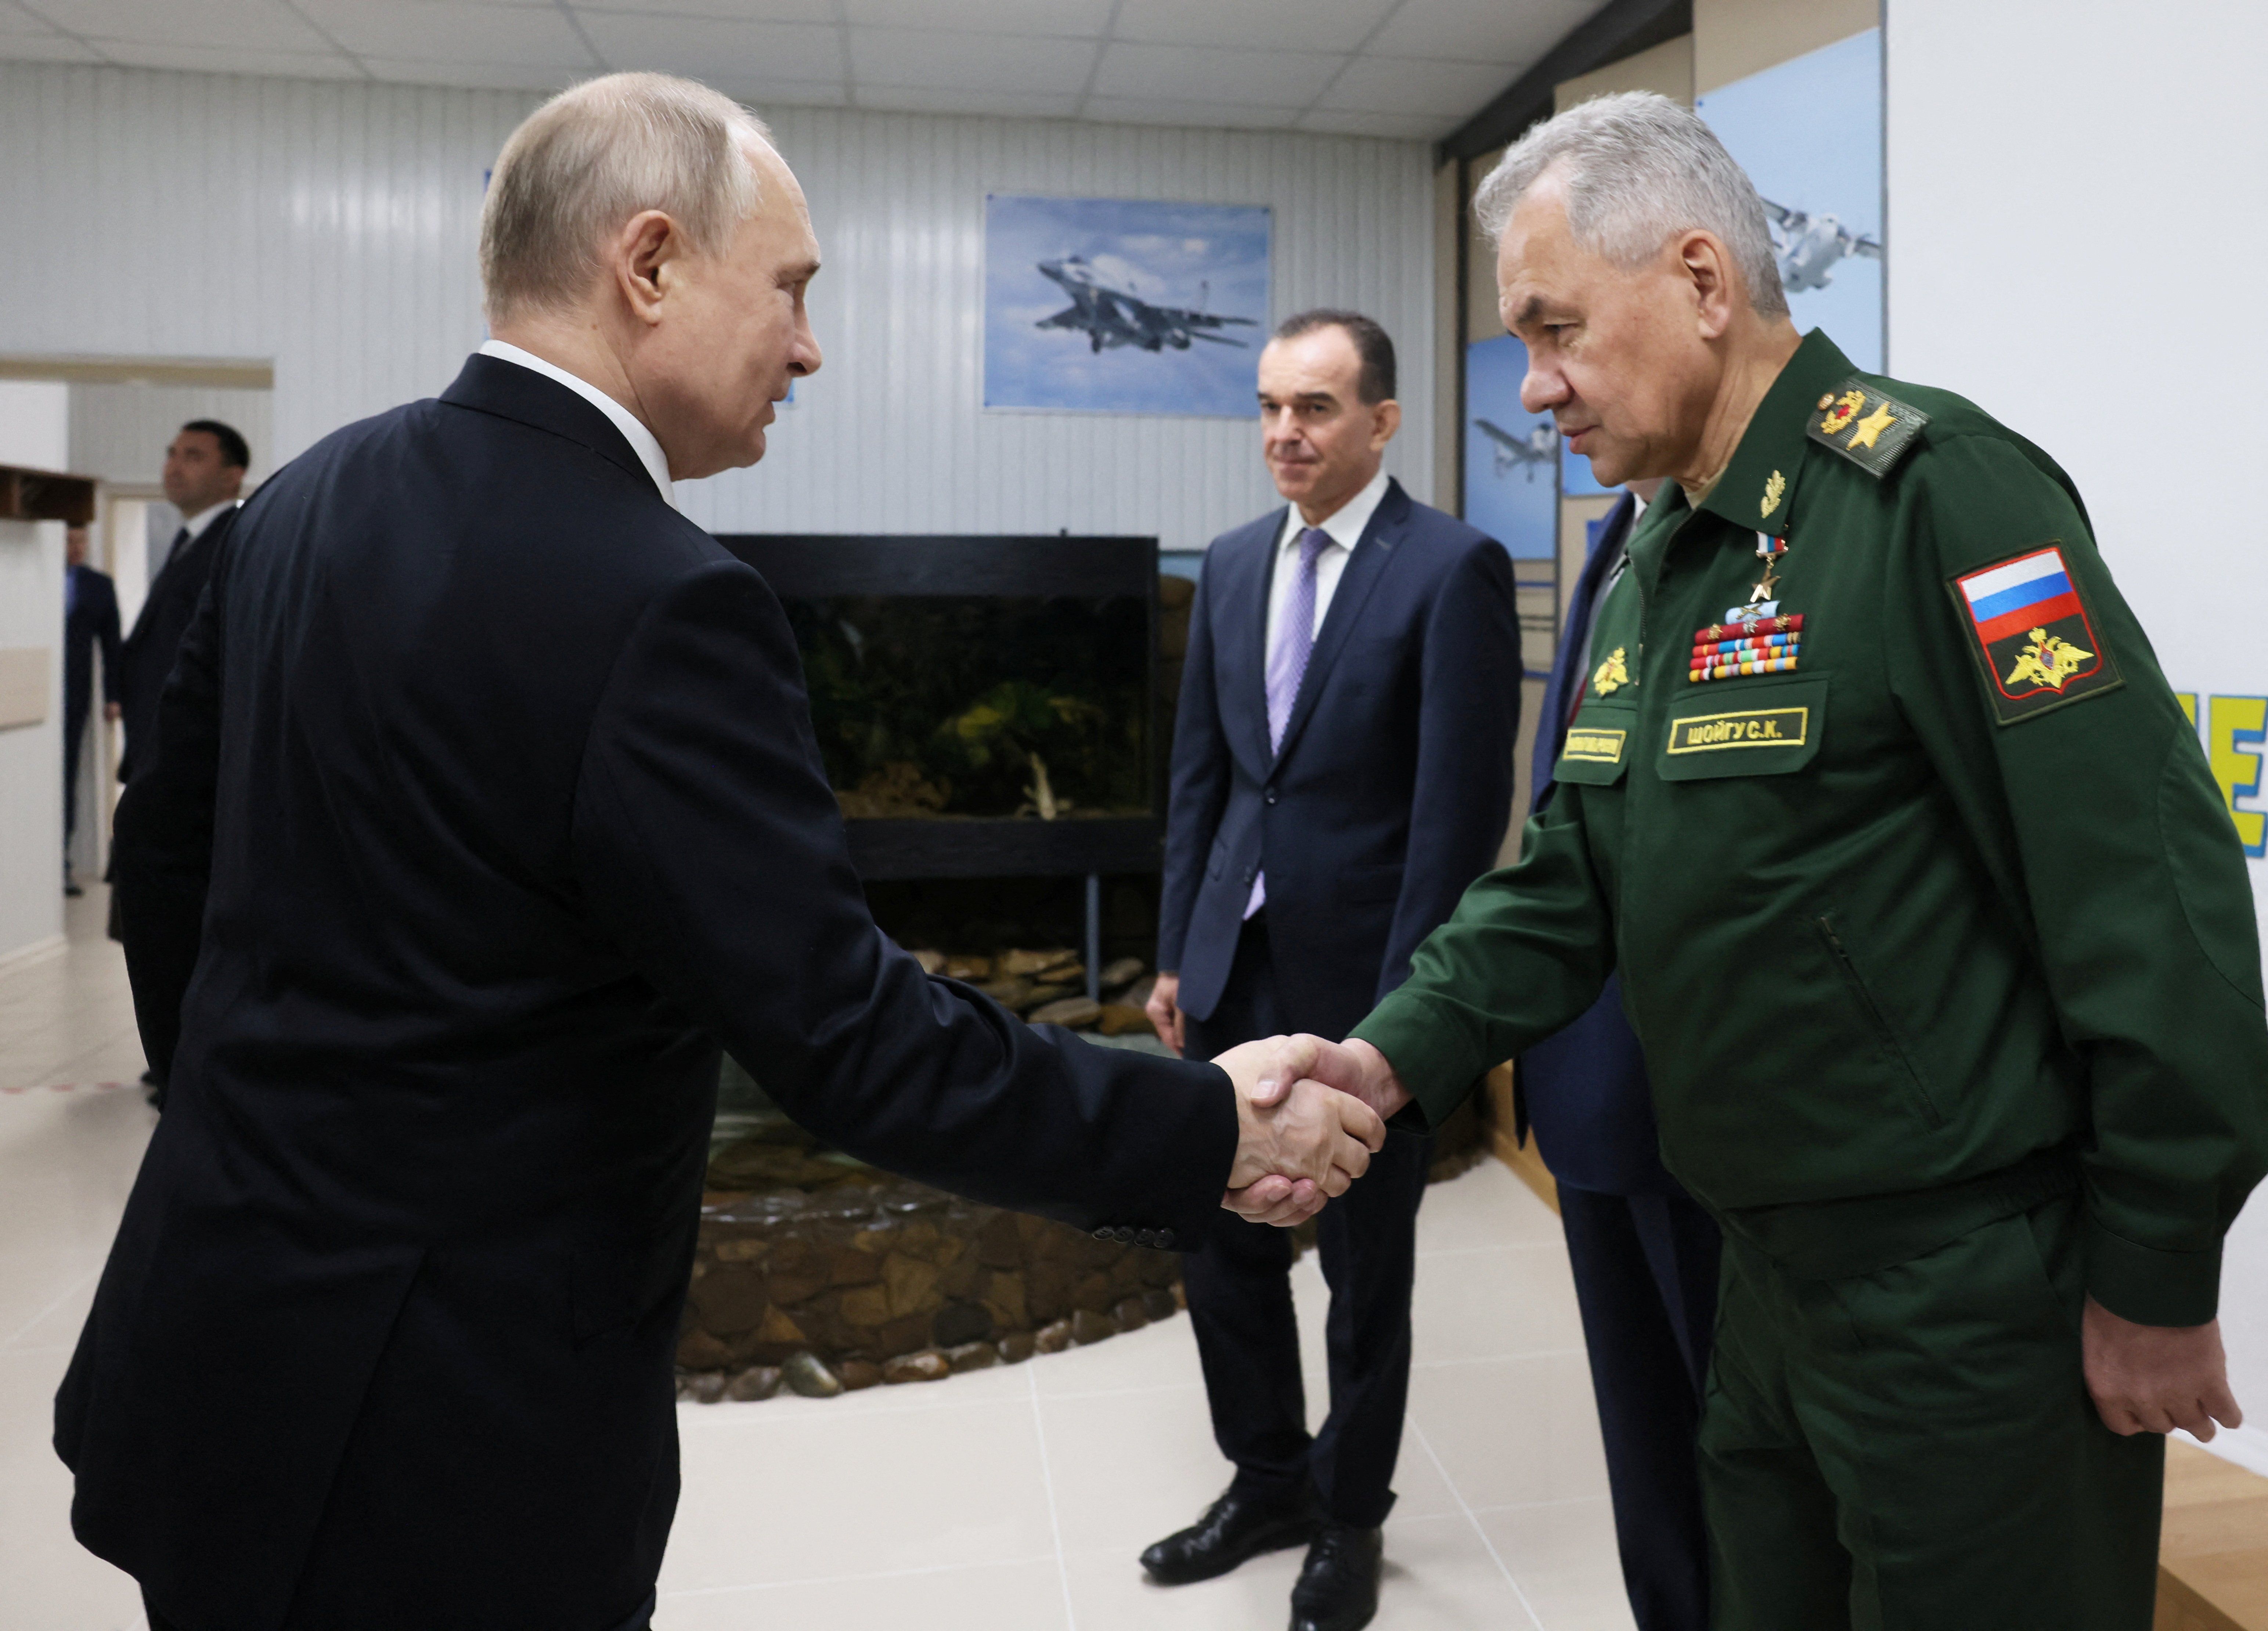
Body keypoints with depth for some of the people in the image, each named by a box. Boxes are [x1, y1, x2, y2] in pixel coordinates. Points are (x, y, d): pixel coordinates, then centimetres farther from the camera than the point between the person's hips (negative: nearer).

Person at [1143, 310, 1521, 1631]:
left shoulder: (1453, 567, -10)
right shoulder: (1234, 565, 9)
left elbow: (1462, 805, -13)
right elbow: (1201, 773, 12)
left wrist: (1400, 1003, -14)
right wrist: (1177, 952, 9)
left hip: (1362, 977, -5)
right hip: (1237, 964, 6)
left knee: (1367, 1267, 11)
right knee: (1222, 1240, 14)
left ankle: (1350, 1517, 34)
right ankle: (1269, 1480, 37)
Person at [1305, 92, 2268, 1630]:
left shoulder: (1931, 492, -18)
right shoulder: (1657, 564, 9)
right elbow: (1567, 882, 9)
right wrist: (1395, 1057, -5)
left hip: (1971, 1297, -8)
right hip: (1772, 1272, 8)